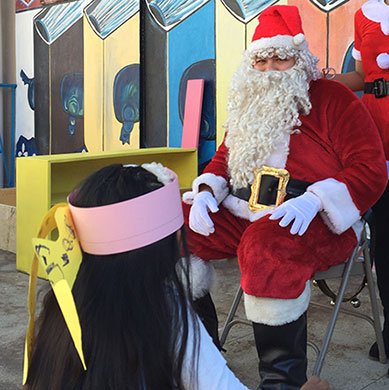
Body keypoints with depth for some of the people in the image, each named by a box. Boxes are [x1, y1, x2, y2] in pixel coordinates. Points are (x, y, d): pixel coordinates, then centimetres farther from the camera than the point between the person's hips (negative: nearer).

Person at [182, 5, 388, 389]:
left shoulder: (331, 98, 1)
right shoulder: (248, 105, 21)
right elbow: (223, 158, 28)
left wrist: (313, 200, -23)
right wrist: (205, 192, 4)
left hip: (315, 223, -6)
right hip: (240, 214, 7)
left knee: (268, 246, -39)